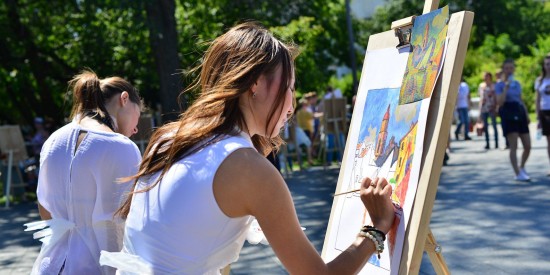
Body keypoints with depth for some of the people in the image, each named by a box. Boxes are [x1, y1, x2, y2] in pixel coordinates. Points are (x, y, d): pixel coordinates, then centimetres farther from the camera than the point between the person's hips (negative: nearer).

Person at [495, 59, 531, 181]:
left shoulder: (517, 83, 16)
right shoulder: (499, 85, -1)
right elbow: (500, 102, -14)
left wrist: (527, 114, 13)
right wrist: (506, 87, -17)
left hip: (520, 113, 6)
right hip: (508, 114, -6)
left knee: (528, 146, 5)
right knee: (513, 146, -10)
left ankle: (522, 168, 27)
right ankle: (518, 174, -6)